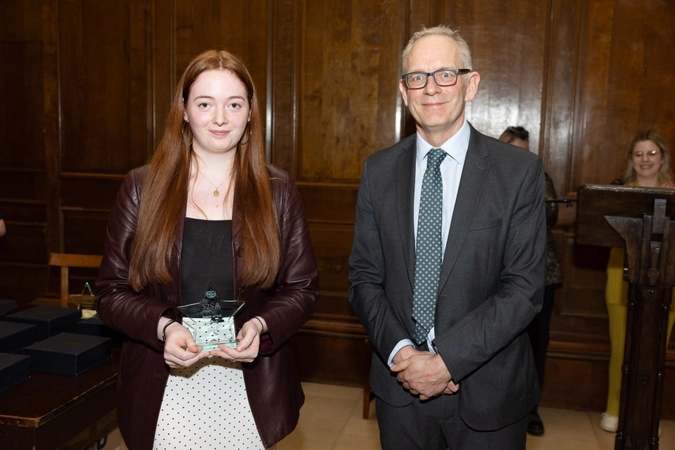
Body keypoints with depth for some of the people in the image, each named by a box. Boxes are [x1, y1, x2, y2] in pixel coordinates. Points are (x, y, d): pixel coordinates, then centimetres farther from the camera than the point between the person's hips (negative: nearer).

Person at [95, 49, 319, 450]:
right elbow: (111, 291, -1)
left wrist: (260, 325, -17)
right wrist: (163, 328, -18)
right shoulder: (142, 187, -2)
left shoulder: (278, 192, -1)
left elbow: (303, 289, 1)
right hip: (164, 394, 0)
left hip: (250, 391, 1)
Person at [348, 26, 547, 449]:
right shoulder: (378, 170, 0)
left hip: (488, 389, -2)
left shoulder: (520, 170, -9)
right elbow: (364, 276, 1)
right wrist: (400, 351, -13)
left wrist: (447, 360, -17)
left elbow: (525, 287, -12)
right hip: (399, 385, 2)